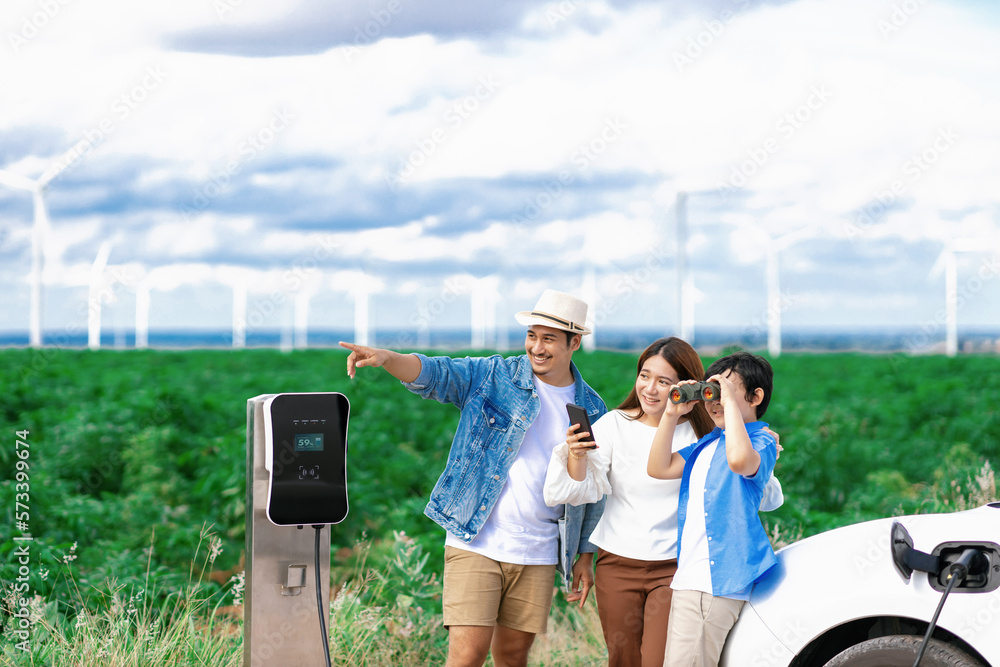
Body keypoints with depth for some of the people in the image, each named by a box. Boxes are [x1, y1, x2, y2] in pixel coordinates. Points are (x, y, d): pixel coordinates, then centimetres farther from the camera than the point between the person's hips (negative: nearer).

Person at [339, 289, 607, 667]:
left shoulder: (591, 410, 7)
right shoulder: (492, 377, 0)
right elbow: (435, 373, -15)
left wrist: (585, 555, 12)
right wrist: (386, 358, -34)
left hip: (537, 554, 3)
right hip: (476, 544, -3)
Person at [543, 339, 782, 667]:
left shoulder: (701, 434, -5)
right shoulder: (614, 424, -1)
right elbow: (584, 491, -7)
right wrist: (577, 456, -27)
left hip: (674, 567, -2)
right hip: (617, 564, 2)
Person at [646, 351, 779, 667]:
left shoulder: (762, 441, -8)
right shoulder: (708, 443, 17)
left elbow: (739, 460, -32)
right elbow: (660, 468, 14)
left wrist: (730, 401, -23)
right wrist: (672, 414, 7)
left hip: (718, 581, -9)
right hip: (689, 575, 9)